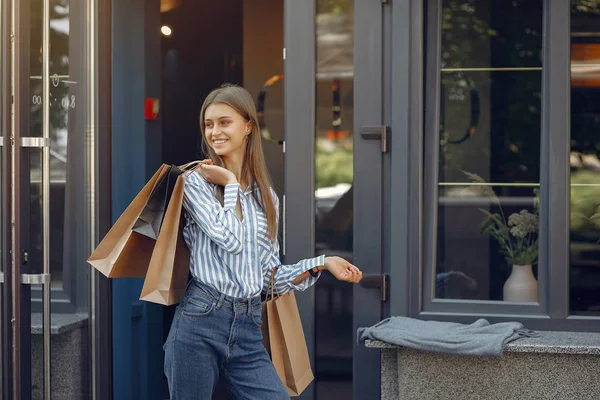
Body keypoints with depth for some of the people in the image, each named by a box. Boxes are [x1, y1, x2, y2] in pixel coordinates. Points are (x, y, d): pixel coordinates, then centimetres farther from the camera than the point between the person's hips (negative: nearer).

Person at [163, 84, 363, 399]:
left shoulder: (266, 198, 14)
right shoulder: (196, 181, 0)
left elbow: (269, 276, 15)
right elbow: (229, 239, -14)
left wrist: (322, 264, 6)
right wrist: (230, 185, -2)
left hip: (248, 331, 4)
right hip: (199, 325, -4)